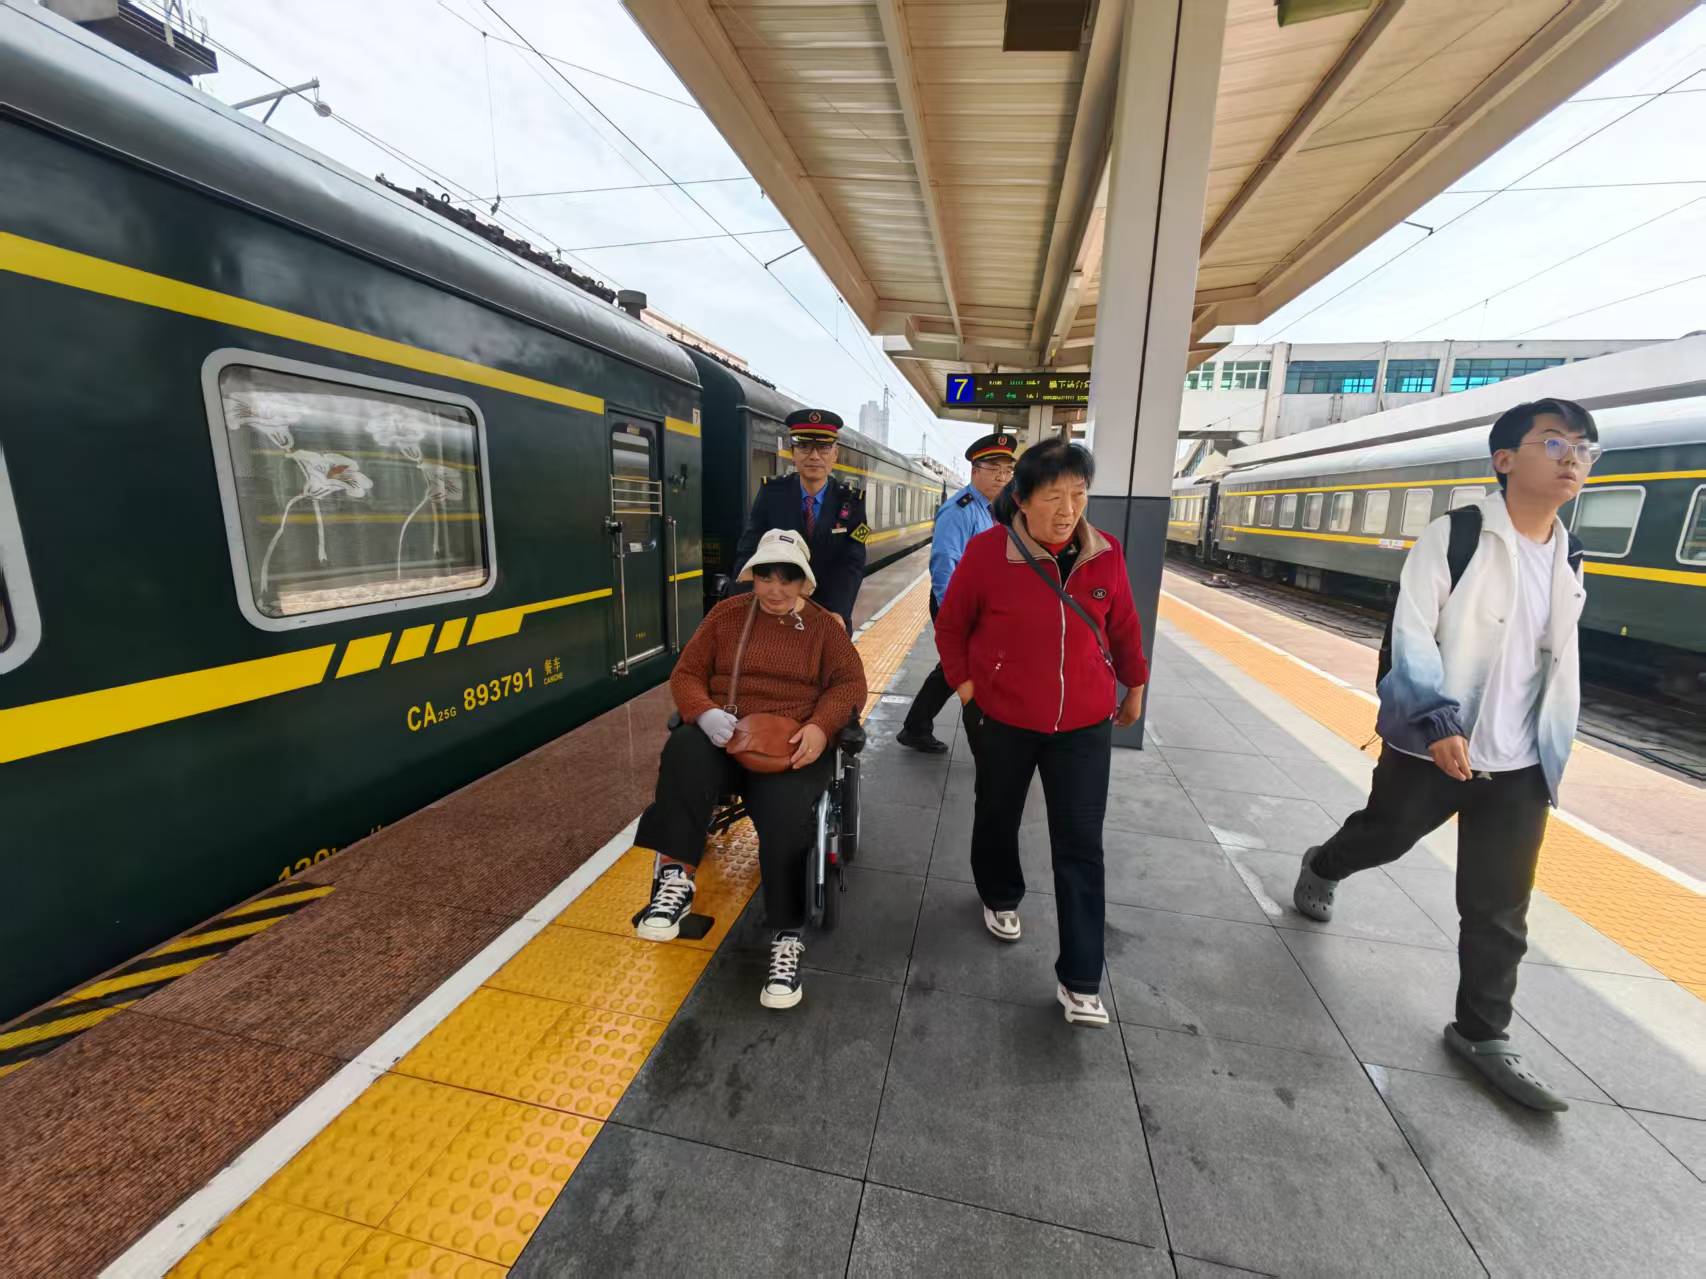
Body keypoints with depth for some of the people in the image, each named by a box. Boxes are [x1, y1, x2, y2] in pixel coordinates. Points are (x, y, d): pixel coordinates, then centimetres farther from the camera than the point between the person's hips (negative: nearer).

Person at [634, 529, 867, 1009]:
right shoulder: (726, 615, 13)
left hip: (791, 745, -1)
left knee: (785, 816, -30)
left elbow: (850, 684, 6)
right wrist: (704, 713, -14)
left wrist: (820, 726, -15)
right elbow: (686, 674, 10)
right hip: (722, 735, 1)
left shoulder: (824, 625, 13)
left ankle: (787, 938, -15)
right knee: (684, 754, -34)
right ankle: (676, 878, -29)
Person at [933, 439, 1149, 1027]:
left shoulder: (1105, 553, -6)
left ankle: (1080, 981, 16)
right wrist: (963, 682, -6)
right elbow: (951, 624, -3)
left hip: (1084, 724, 2)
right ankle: (1001, 898, 50)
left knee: (1080, 848, 3)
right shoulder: (987, 550, -15)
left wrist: (1134, 686, 16)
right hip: (1002, 719, -1)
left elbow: (1123, 625, 8)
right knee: (998, 818, 20)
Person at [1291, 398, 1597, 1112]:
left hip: (1518, 766, 5)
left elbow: (1559, 668, 15)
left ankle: (1481, 1035, 23)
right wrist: (1439, 722, -28)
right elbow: (1411, 636, -17)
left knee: (1500, 910, 8)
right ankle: (1321, 869, 49)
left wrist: (1554, 757, 16)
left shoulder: (1569, 564, 9)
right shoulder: (1453, 537, -11)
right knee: (1381, 838, 16)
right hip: (1430, 746, -5)